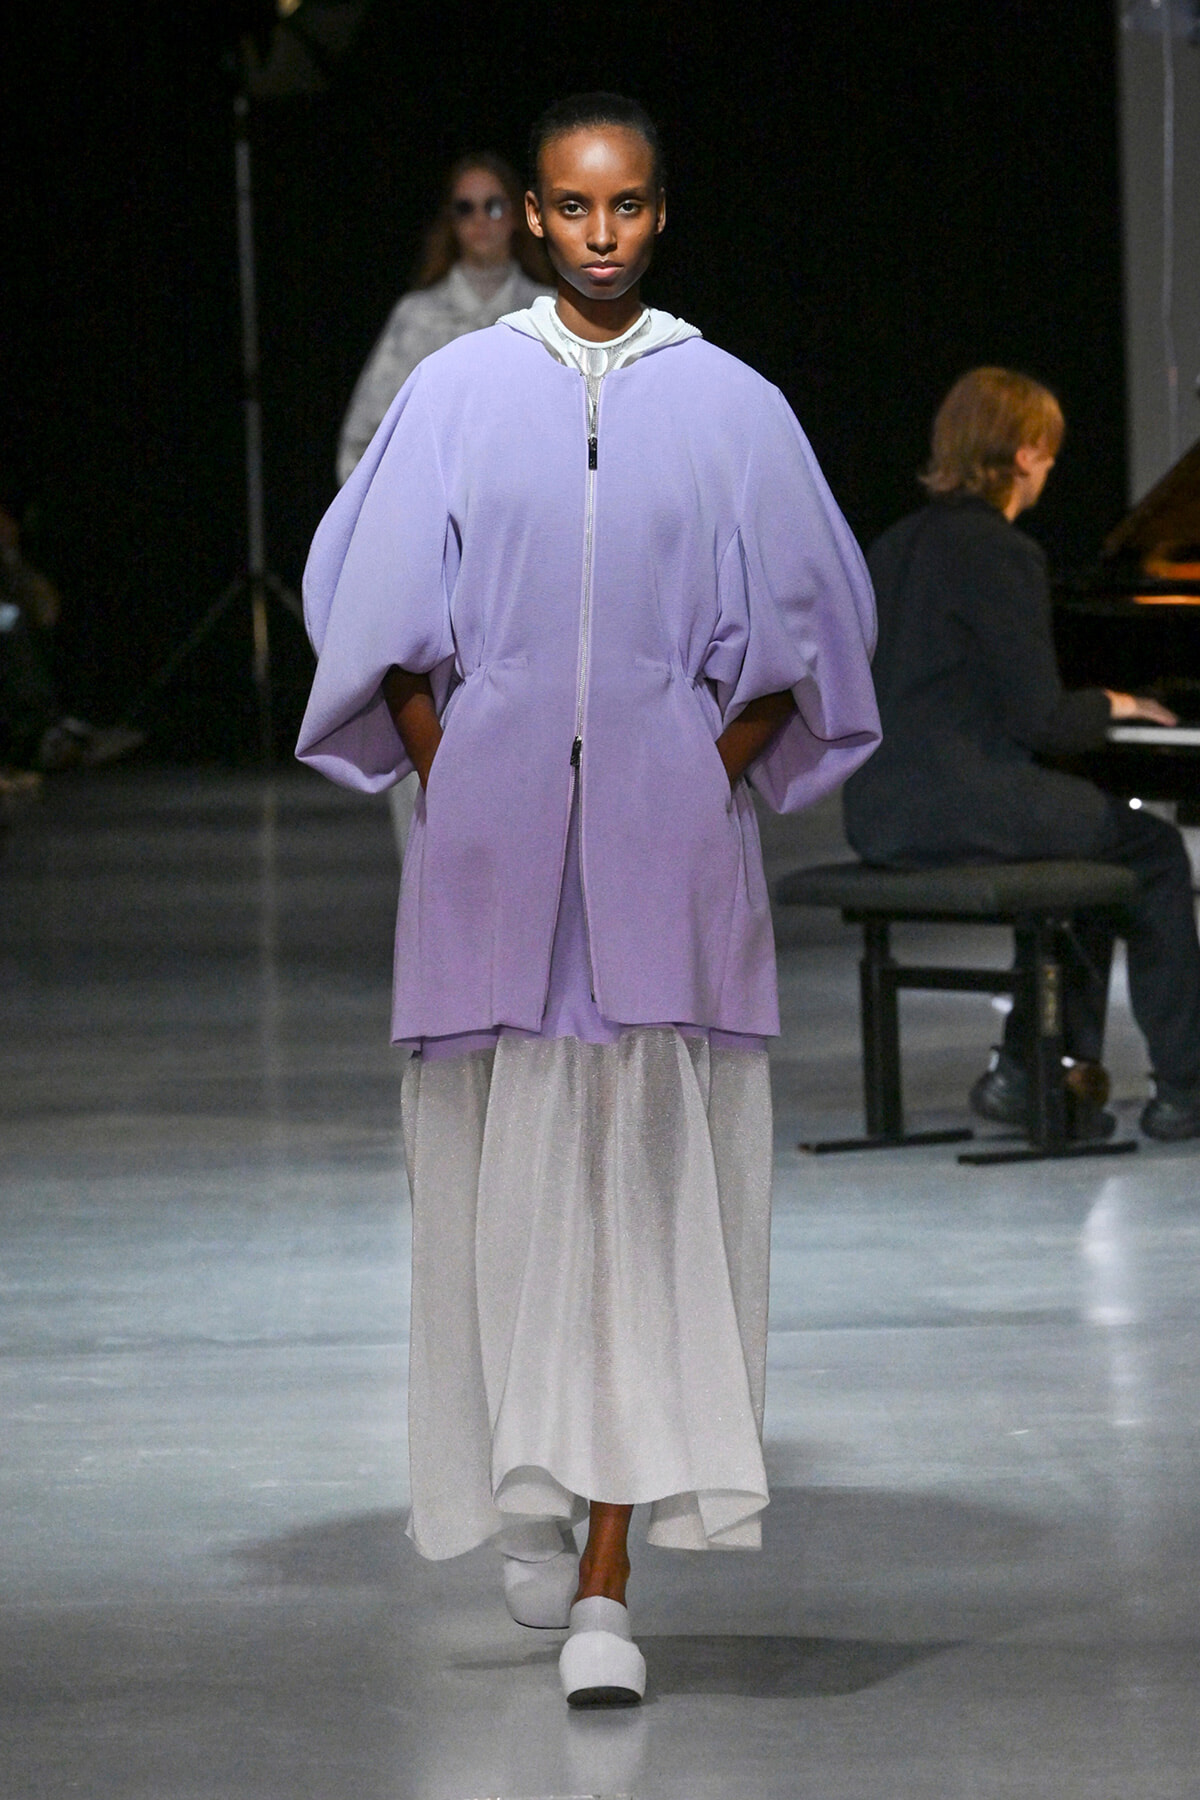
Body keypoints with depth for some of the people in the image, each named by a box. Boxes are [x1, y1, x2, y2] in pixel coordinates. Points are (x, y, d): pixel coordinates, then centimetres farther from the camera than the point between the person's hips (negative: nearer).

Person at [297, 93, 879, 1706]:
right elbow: (374, 603, 8)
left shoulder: (734, 408, 6)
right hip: (492, 837, 1)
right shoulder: (458, 394, 7)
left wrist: (711, 779, -1)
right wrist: (445, 776, -1)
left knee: (643, 1186, -8)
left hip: (666, 842, -1)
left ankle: (608, 1578, -11)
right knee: (503, 1172, 5)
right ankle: (529, 1490, 27)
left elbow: (800, 624, 9)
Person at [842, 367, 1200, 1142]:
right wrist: (1109, 705, 6)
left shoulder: (897, 546, 13)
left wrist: (1089, 708, 26)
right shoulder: (1001, 554, -13)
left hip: (881, 813, 8)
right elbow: (1040, 719, -15)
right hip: (966, 807, -8)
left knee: (1091, 837, 27)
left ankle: (1029, 1069, 20)